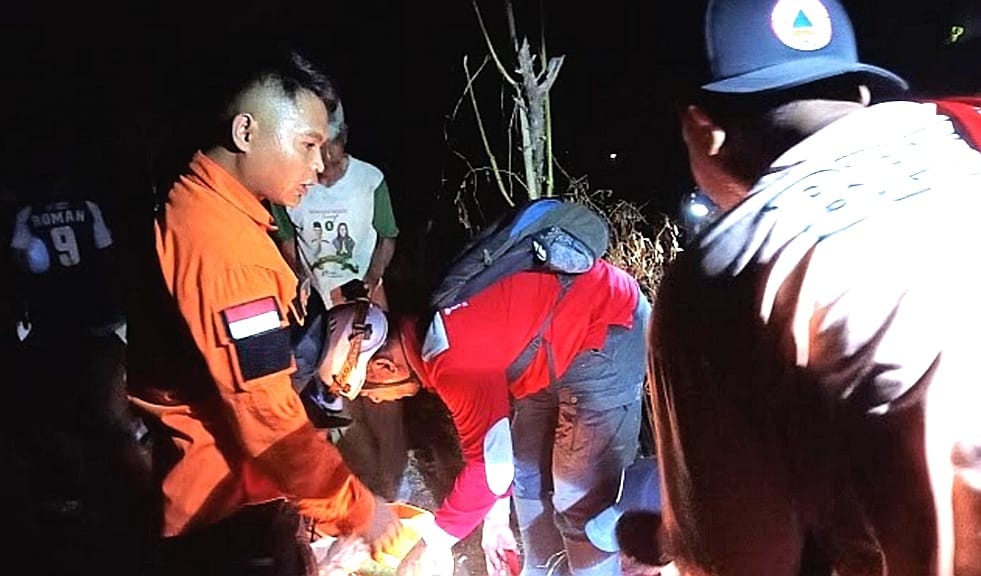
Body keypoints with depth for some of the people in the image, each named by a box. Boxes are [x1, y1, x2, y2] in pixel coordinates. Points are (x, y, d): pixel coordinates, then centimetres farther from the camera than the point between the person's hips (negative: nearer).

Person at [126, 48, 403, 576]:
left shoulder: (189, 204, 6)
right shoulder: (227, 247, -27)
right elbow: (268, 418, -27)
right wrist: (358, 509, -18)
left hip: (209, 484, 10)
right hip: (231, 508, -9)